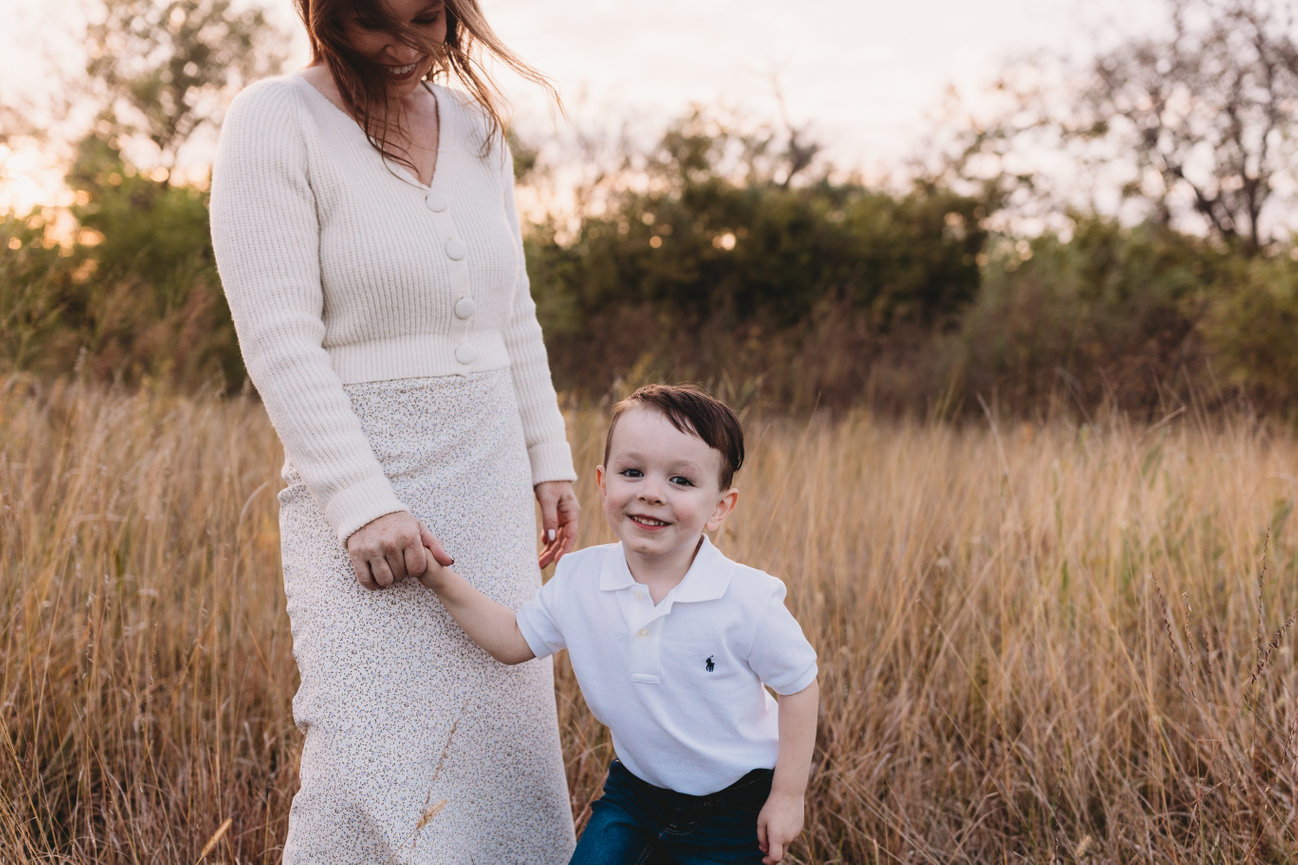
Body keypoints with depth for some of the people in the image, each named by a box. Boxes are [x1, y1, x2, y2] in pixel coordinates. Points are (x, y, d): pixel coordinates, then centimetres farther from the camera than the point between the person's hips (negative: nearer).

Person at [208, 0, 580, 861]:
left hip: (489, 483, 6)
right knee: (375, 765, -6)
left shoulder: (476, 127, 9)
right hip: (362, 484, -6)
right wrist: (363, 502, -22)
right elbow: (280, 342, -16)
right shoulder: (275, 123, -9)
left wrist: (549, 460, 14)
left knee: (501, 737, 10)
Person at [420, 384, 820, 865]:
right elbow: (516, 639, 3)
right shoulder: (578, 581, -13)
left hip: (734, 799, -3)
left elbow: (799, 684, -12)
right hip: (635, 786, 4)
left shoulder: (746, 600, -25)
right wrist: (442, 581, -7)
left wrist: (788, 796, -8)